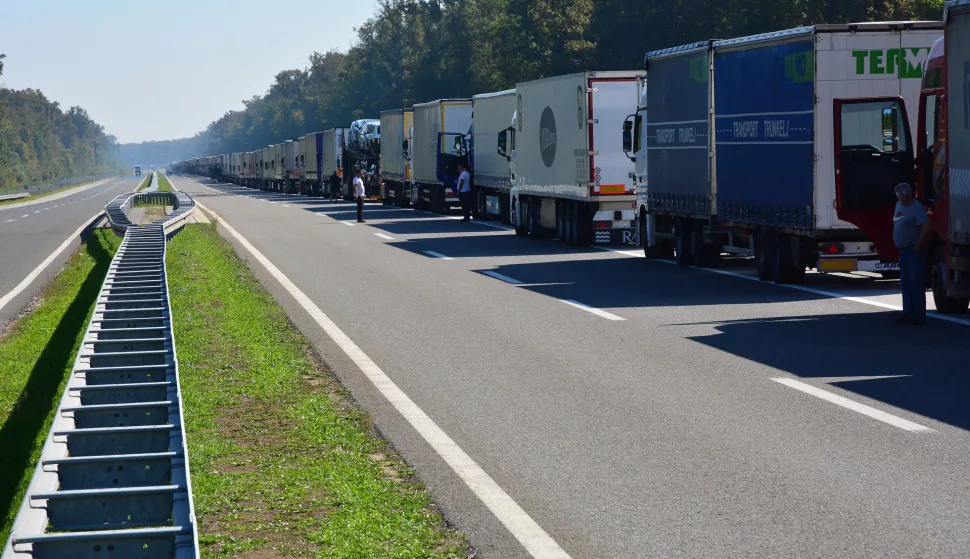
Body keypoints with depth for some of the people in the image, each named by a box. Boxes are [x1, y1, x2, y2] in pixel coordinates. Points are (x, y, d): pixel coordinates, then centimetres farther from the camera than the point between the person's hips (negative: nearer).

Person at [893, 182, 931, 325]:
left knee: (916, 283, -8)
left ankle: (918, 316, -7)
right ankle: (908, 313, 19)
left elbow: (926, 227, -23)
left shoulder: (916, 207, -13)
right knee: (905, 283, 13)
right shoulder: (899, 206, 14)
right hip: (903, 249, 9)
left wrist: (918, 245, -18)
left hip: (914, 250, -9)